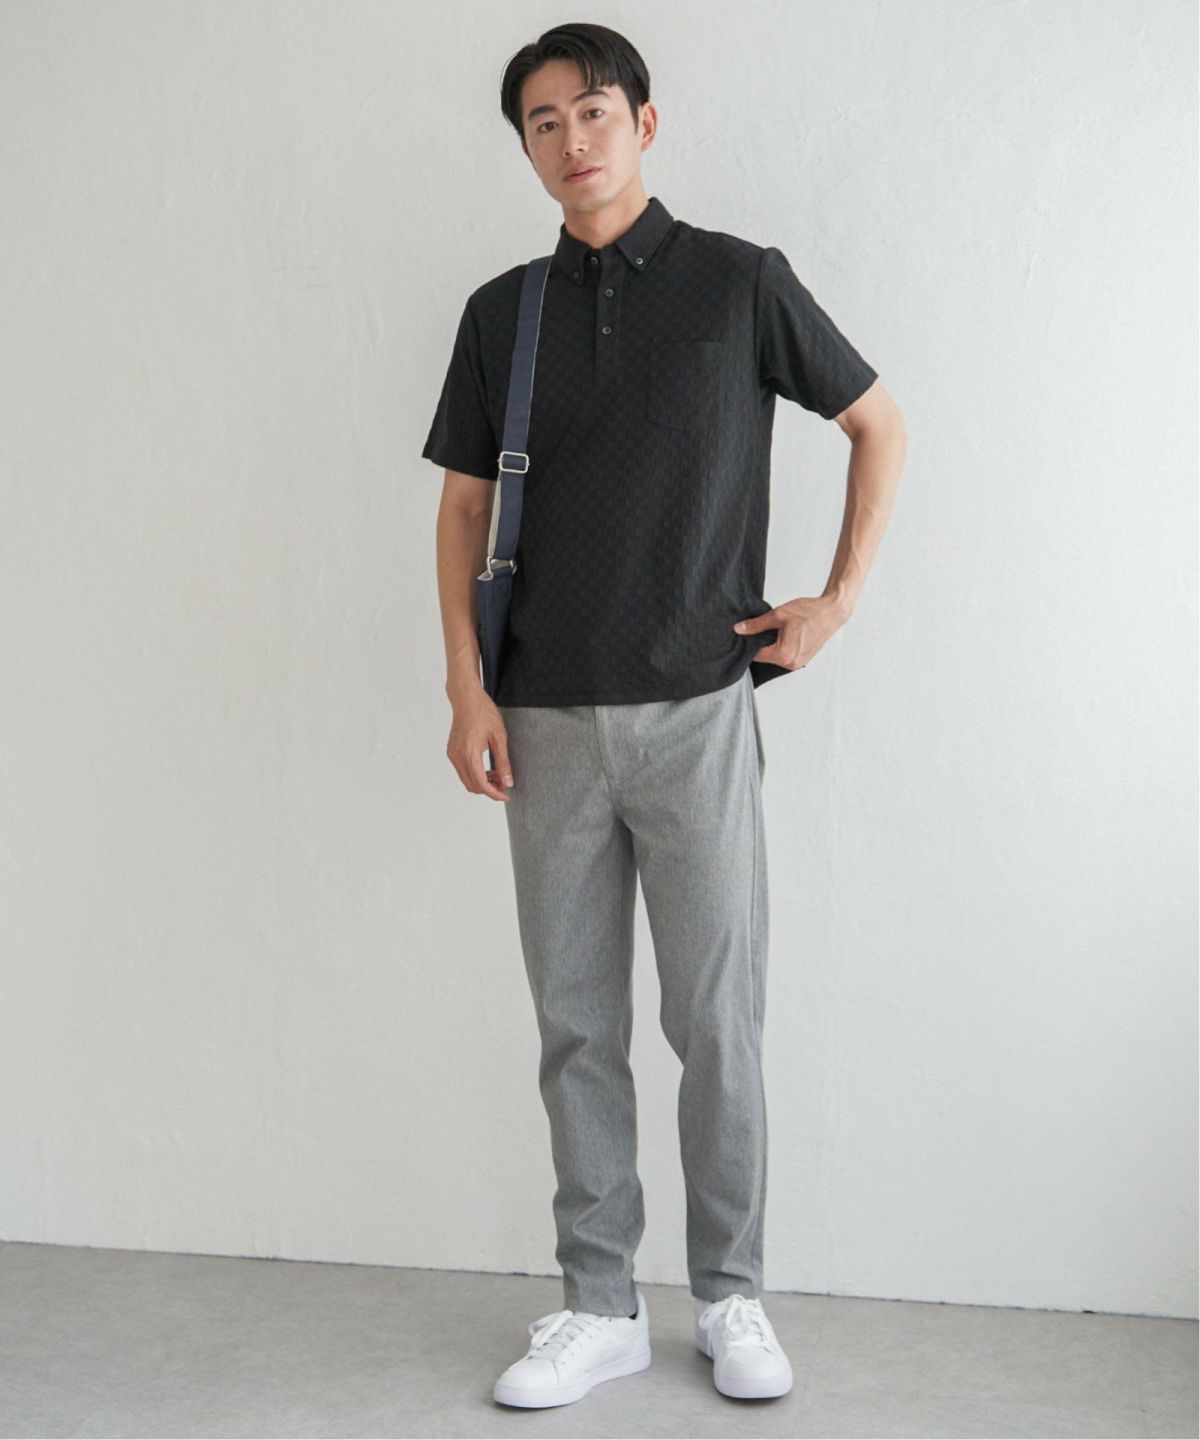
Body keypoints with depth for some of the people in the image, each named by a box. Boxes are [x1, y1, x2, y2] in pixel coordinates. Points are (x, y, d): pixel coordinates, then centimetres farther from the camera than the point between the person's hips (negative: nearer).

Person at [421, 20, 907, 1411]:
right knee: (576, 1024, 7)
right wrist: (466, 686, 0)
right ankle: (597, 1305, 20)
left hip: (698, 708, -2)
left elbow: (878, 425, 10)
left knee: (718, 1021, 3)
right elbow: (463, 507, 10)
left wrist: (839, 599, 3)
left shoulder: (740, 281, 1)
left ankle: (730, 1294, 20)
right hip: (550, 720, 3)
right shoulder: (501, 312, 9)